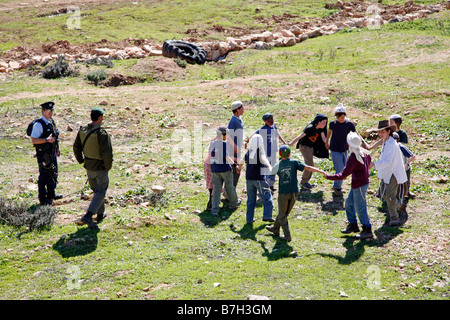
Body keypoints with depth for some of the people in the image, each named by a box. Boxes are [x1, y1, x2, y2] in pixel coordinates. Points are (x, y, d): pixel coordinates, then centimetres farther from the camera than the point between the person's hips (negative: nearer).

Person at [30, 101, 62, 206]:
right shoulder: (39, 124, -18)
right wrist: (47, 140, -30)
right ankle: (42, 199, 9)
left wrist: (57, 149, 22)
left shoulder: (51, 121, 8)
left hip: (52, 153, 8)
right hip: (43, 154, -8)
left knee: (53, 174, 17)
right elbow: (33, 140, -22)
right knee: (44, 176, -1)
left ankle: (51, 194, 33)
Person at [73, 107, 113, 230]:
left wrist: (81, 161, 18)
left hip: (88, 167, 7)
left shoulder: (82, 130, -2)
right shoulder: (102, 133, -24)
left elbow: (76, 147, 7)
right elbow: (107, 154, -27)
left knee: (97, 190, 23)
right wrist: (108, 166, -10)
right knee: (101, 193, 4)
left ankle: (100, 214, 35)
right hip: (100, 168, -7)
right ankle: (88, 216, -9)